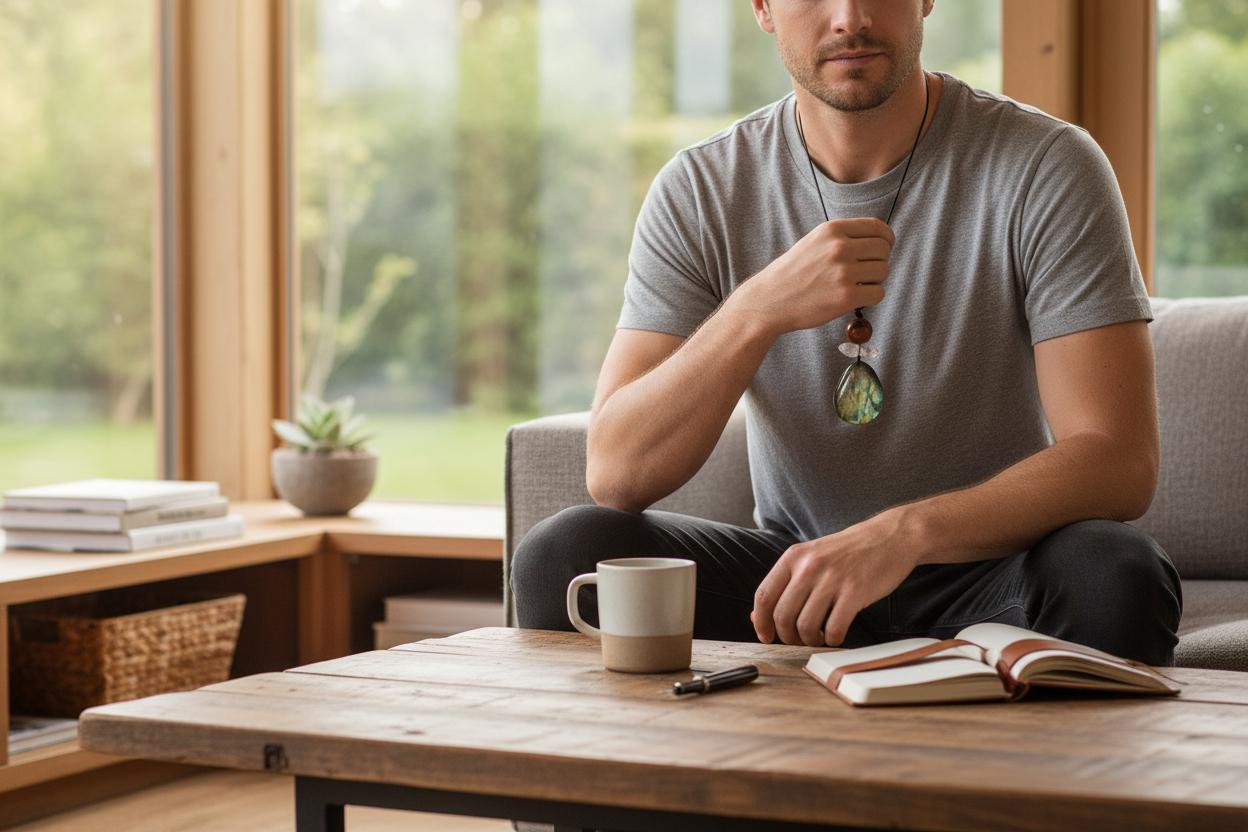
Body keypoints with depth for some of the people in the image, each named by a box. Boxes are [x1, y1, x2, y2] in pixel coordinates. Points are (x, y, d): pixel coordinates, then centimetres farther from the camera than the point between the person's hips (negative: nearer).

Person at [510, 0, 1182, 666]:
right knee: (564, 552, -22)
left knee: (1114, 575, -34)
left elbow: (1118, 462, -20)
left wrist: (905, 531, -36)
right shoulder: (699, 190, -4)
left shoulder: (1046, 167, -12)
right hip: (796, 566, 2)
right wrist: (760, 308, -28)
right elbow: (614, 475, -13)